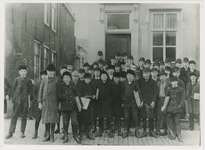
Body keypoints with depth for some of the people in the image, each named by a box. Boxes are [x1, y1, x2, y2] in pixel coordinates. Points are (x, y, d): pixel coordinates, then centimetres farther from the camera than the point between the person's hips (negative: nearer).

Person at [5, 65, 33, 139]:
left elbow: (30, 91, 3)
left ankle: (22, 132, 15)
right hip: (17, 100, 1)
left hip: (25, 100, -1)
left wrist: (30, 100, 0)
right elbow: (13, 89, 9)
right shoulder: (17, 79, 6)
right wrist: (13, 99, 3)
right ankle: (11, 132, 4)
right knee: (14, 116, -1)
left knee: (24, 116, 6)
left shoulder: (28, 80, 2)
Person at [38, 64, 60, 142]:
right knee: (46, 118, 4)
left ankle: (52, 135, 10)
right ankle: (47, 135, 14)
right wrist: (40, 102, 4)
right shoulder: (44, 80, 10)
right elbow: (40, 91, 10)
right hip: (45, 101, 2)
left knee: (53, 118, 0)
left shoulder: (57, 80, 5)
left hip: (54, 101, -2)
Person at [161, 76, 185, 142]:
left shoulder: (181, 90, 4)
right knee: (170, 122, 3)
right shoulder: (169, 89, 11)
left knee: (177, 121, -13)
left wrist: (179, 106, -9)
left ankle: (179, 136, -2)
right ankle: (174, 133, 23)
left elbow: (183, 99, 2)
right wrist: (165, 105, -9)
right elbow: (167, 98, 2)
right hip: (170, 108, 3)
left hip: (177, 108, -3)